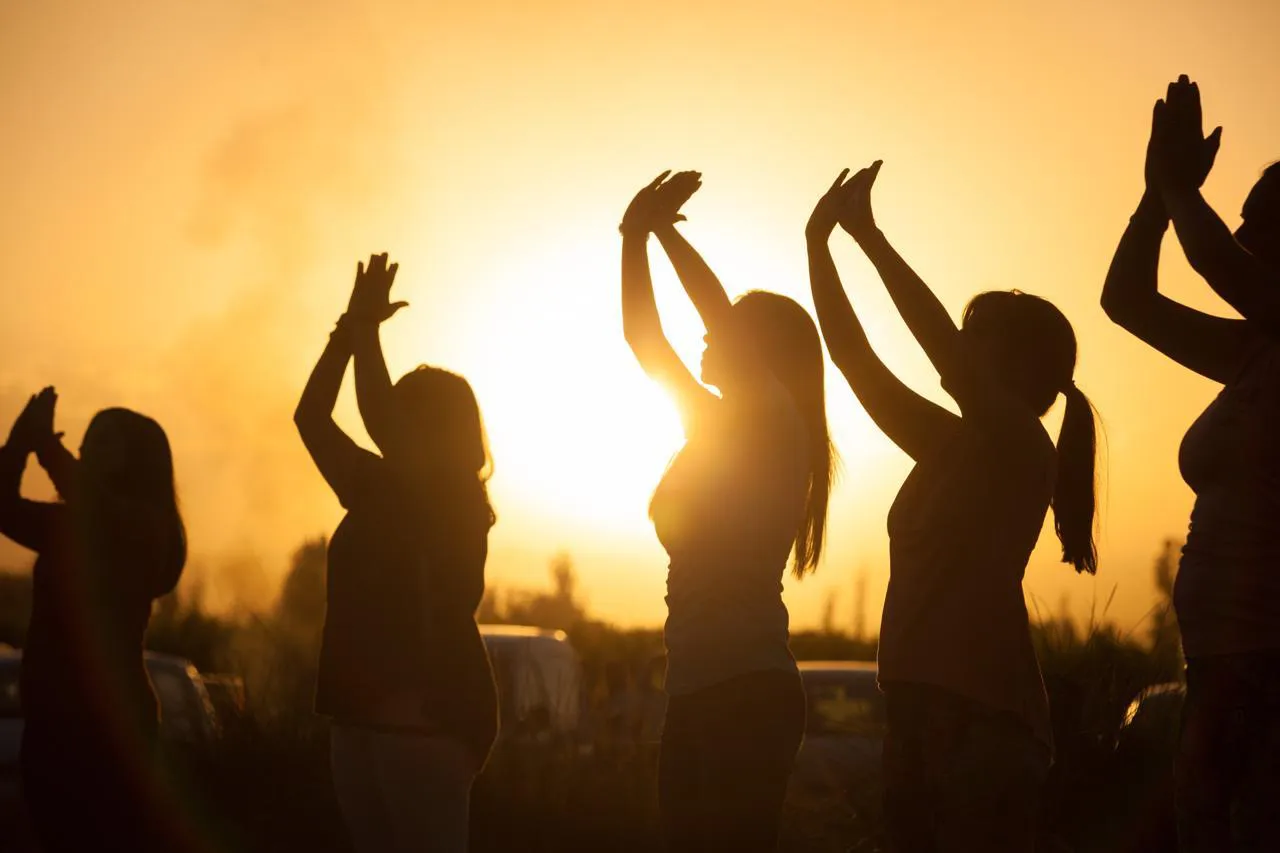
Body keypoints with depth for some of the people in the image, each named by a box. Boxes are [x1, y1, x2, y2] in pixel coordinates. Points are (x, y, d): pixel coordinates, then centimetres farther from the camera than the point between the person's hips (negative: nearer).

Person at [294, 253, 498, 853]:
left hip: (428, 718, -8)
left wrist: (366, 327, -8)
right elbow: (310, 417, 13)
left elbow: (376, 418, -17)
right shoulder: (378, 491, 15)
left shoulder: (459, 506, -5)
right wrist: (352, 326, 7)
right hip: (359, 716, 8)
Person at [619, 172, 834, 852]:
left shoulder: (777, 430, -4)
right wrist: (638, 235, 13)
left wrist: (661, 230, -6)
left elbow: (725, 315, -16)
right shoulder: (717, 429, 19)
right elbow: (643, 339, 21)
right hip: (698, 693, 9)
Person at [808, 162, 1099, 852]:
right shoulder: (948, 446, 18)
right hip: (919, 704, 8)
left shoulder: (1024, 447, -4)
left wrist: (869, 235, -15)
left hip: (984, 716, -8)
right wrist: (819, 244, 11)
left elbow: (944, 354, -17)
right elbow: (854, 357, 17)